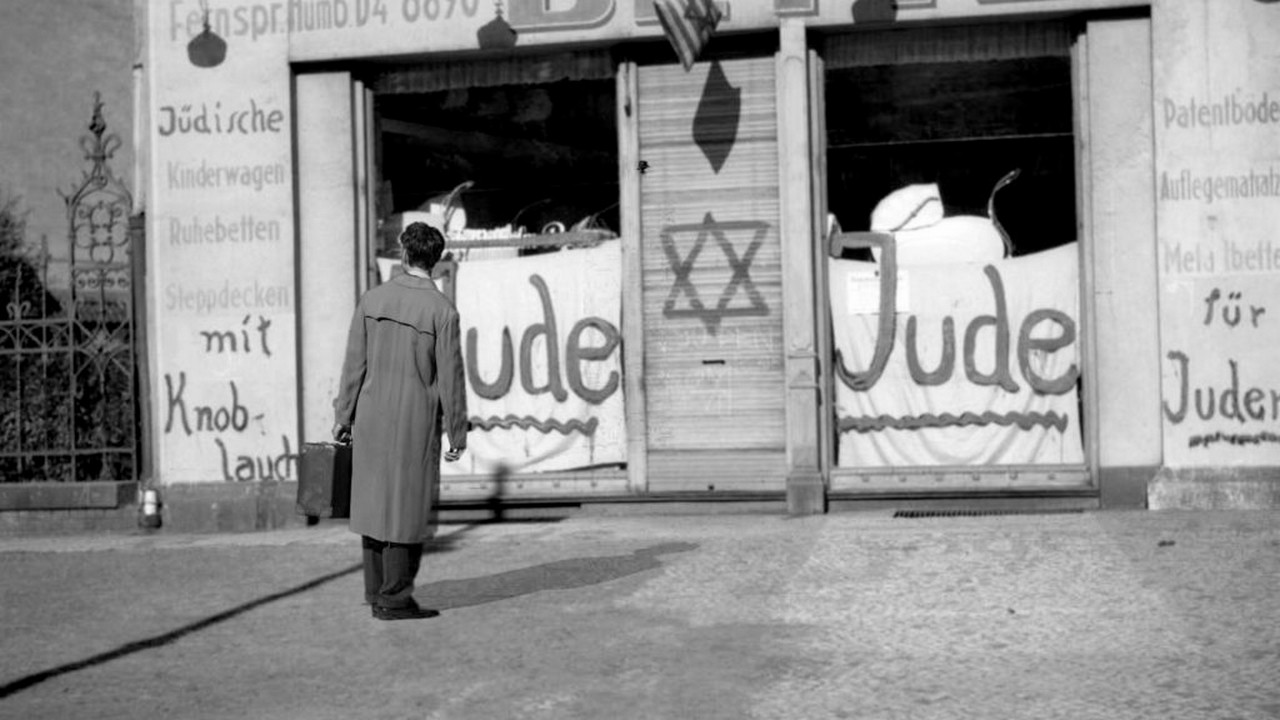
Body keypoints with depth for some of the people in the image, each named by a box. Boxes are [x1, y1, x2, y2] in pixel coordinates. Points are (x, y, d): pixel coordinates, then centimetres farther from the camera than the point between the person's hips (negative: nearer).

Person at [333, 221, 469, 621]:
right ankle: (395, 599, 4)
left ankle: (377, 594, 20)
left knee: (374, 501, 13)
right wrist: (458, 434, -2)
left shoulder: (372, 300, -1)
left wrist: (343, 416, 8)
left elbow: (355, 363, 1)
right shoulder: (442, 310, -12)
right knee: (408, 509, 2)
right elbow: (451, 378, -10)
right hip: (416, 425, -4)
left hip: (372, 419, 4)